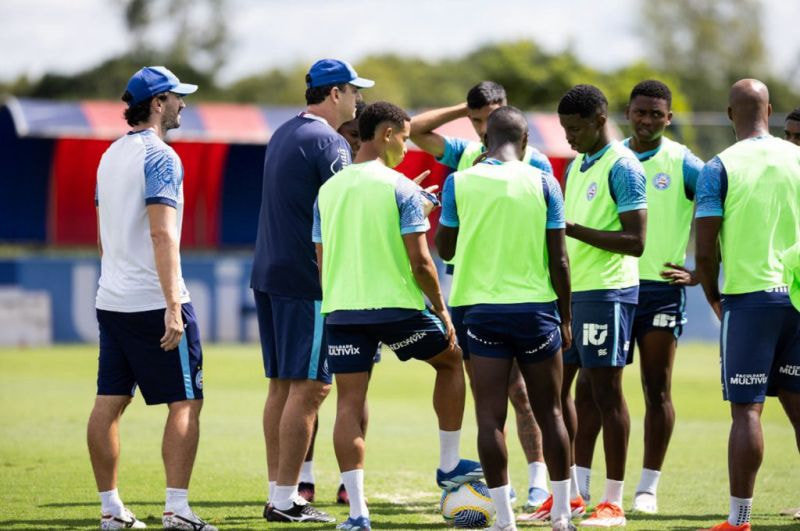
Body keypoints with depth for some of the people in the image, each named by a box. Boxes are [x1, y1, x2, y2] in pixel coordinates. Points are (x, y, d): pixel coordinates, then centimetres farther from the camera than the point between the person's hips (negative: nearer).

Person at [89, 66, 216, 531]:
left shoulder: (111, 156, 15)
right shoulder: (160, 156, -12)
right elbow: (162, 234, -21)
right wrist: (173, 307, -25)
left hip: (111, 301, 8)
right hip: (154, 302, -8)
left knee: (109, 403, 6)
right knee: (185, 402, -4)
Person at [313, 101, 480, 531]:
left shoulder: (329, 190, 10)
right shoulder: (401, 188, -7)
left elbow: (323, 261, 12)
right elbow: (419, 261, -11)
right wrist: (441, 307, -1)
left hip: (341, 310, 4)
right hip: (397, 306, -4)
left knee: (349, 403, 3)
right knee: (451, 360, 21)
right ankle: (448, 466, 23)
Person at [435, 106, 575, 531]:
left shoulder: (459, 182, -2)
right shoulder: (542, 183, -3)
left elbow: (445, 248, 8)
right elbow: (559, 259, -2)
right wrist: (565, 317, 8)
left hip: (482, 308, 0)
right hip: (535, 307, 0)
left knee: (490, 417, 1)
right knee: (549, 412, 11)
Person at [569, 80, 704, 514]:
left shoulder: (683, 165, -3)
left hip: (661, 288, -2)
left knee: (656, 390, 2)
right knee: (590, 385, -1)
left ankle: (648, 488, 8)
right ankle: (579, 483, 4)